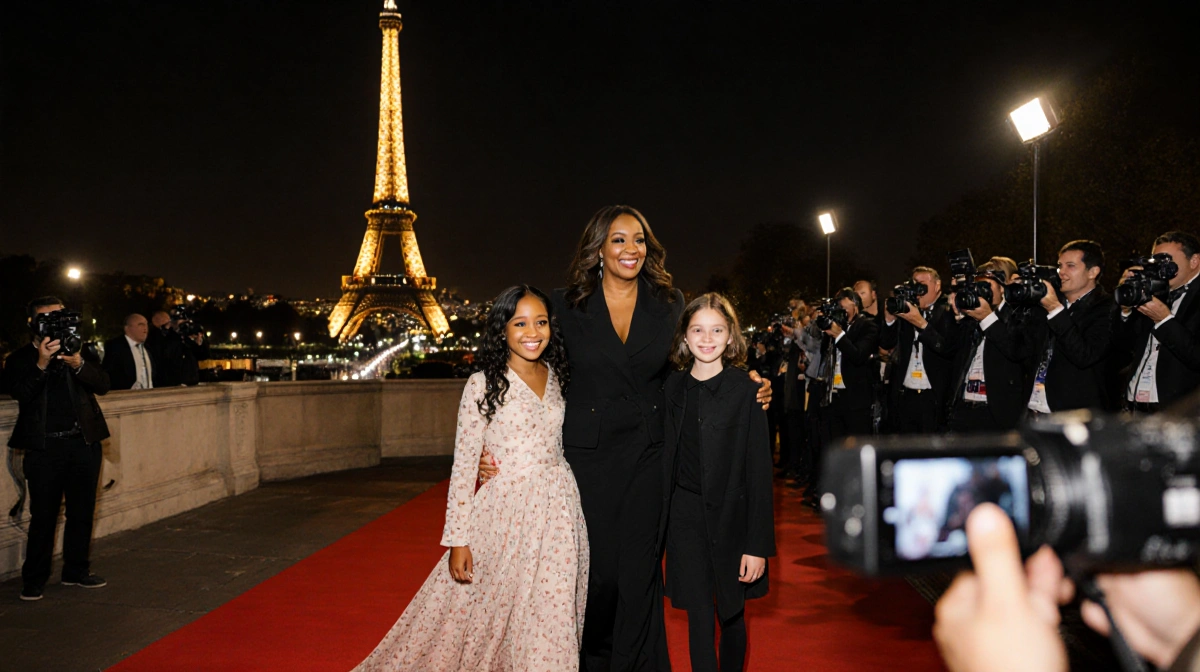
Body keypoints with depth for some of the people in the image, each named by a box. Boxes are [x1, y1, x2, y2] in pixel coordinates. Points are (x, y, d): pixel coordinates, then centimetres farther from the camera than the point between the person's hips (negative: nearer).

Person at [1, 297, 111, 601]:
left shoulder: (79, 351, 10)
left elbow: (103, 385, -3)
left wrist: (78, 365, -20)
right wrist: (41, 364, -24)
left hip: (84, 442, 3)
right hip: (44, 447, -3)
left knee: (82, 512, 9)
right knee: (43, 516, 0)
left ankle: (76, 571, 23)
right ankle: (34, 578, 13)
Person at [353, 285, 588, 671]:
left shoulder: (556, 377, 7)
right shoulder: (483, 385, -8)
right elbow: (463, 464, -9)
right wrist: (458, 539, -12)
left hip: (559, 512, 5)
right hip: (507, 511, -5)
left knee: (550, 616, 11)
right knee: (491, 611, 1)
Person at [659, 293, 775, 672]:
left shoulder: (746, 391, -9)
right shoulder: (673, 386, 2)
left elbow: (759, 470, -10)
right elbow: (668, 457, 7)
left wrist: (758, 544, -13)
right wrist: (662, 517, 3)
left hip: (731, 514, -2)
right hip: (685, 514, 2)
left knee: (731, 615, 13)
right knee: (698, 617, 2)